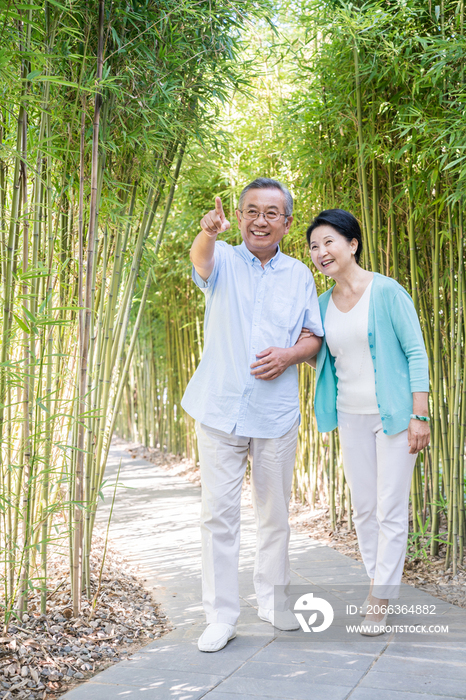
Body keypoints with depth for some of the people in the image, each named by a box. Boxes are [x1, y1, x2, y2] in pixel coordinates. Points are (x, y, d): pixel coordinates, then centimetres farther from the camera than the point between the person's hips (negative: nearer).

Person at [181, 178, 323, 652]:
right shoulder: (224, 259, 1)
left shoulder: (299, 275, 10)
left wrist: (290, 354, -11)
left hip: (276, 413, 2)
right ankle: (221, 616, 10)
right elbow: (201, 260, -24)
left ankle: (272, 599, 30)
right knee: (218, 512, -1)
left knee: (275, 512, 12)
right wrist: (208, 232, -47)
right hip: (220, 408, -2)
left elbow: (315, 337, 12)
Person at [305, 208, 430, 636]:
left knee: (391, 509, -1)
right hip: (351, 416, 6)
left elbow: (417, 353, -11)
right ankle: (378, 583, 29)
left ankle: (381, 600, 11)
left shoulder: (386, 291, -11)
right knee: (363, 506, 13)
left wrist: (420, 416, -15)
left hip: (393, 414, -6)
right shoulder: (324, 304, 6)